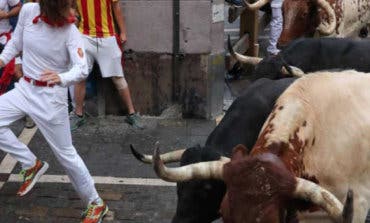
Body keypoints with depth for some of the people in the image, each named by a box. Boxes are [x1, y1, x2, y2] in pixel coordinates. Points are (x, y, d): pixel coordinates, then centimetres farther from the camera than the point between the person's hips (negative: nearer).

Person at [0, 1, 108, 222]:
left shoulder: (70, 31, -21)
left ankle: (96, 204, 18)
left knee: (65, 152, 1)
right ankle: (32, 165, 11)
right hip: (25, 88, 5)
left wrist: (62, 78, -50)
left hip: (51, 95, -5)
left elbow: (82, 69, -31)